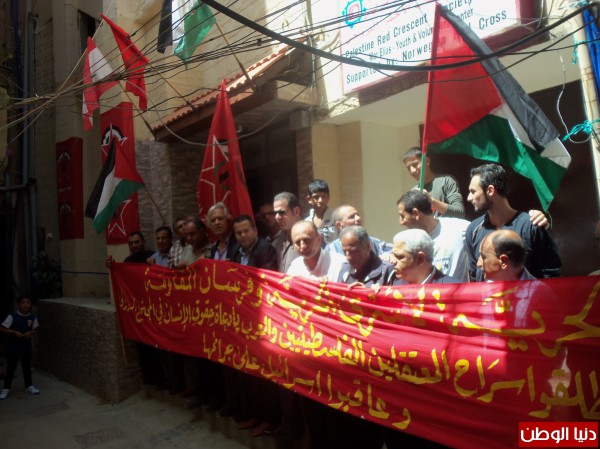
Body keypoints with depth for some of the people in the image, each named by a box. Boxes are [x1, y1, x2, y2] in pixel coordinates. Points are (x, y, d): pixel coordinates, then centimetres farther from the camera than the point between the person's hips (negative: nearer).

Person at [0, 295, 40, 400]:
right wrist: (15, 332, -25)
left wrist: (30, 333, -14)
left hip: (26, 346, 3)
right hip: (13, 346, -3)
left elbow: (35, 328, 6)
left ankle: (29, 386, 29)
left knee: (27, 367, 15)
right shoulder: (13, 316, -17)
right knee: (11, 368, 7)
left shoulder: (32, 317, -7)